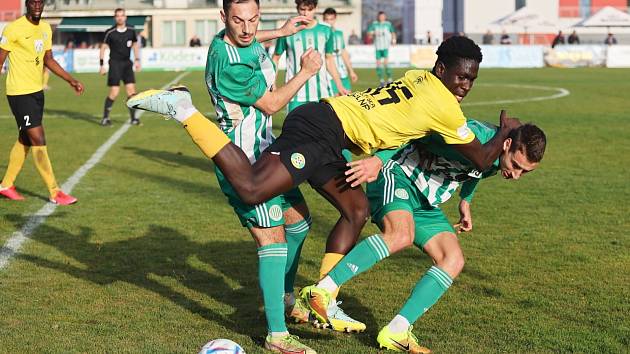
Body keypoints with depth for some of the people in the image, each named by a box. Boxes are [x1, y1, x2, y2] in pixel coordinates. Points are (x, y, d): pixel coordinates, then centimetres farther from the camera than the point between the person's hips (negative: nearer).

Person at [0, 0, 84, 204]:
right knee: (39, 142, -8)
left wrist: (71, 80, 10)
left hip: (37, 91, 8)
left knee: (25, 140, 16)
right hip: (20, 93, -8)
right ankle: (55, 194, -4)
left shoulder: (45, 28, 9)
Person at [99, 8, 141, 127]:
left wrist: (137, 60, 7)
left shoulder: (131, 31, 2)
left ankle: (133, 118, 6)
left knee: (131, 89, -4)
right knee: (114, 92, -10)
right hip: (115, 63, -4)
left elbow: (135, 45, 17)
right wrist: (102, 65, -5)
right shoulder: (110, 32, -8)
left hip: (127, 63, 4)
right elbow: (103, 47, -1)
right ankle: (105, 118, 3)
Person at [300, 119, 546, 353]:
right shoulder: (475, 135, -27)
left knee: (453, 261, -6)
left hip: (426, 205, 9)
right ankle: (322, 290, -34)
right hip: (396, 176, -9)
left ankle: (395, 332, -10)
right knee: (401, 236, -36)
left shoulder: (500, 160, -1)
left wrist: (466, 200, 27)